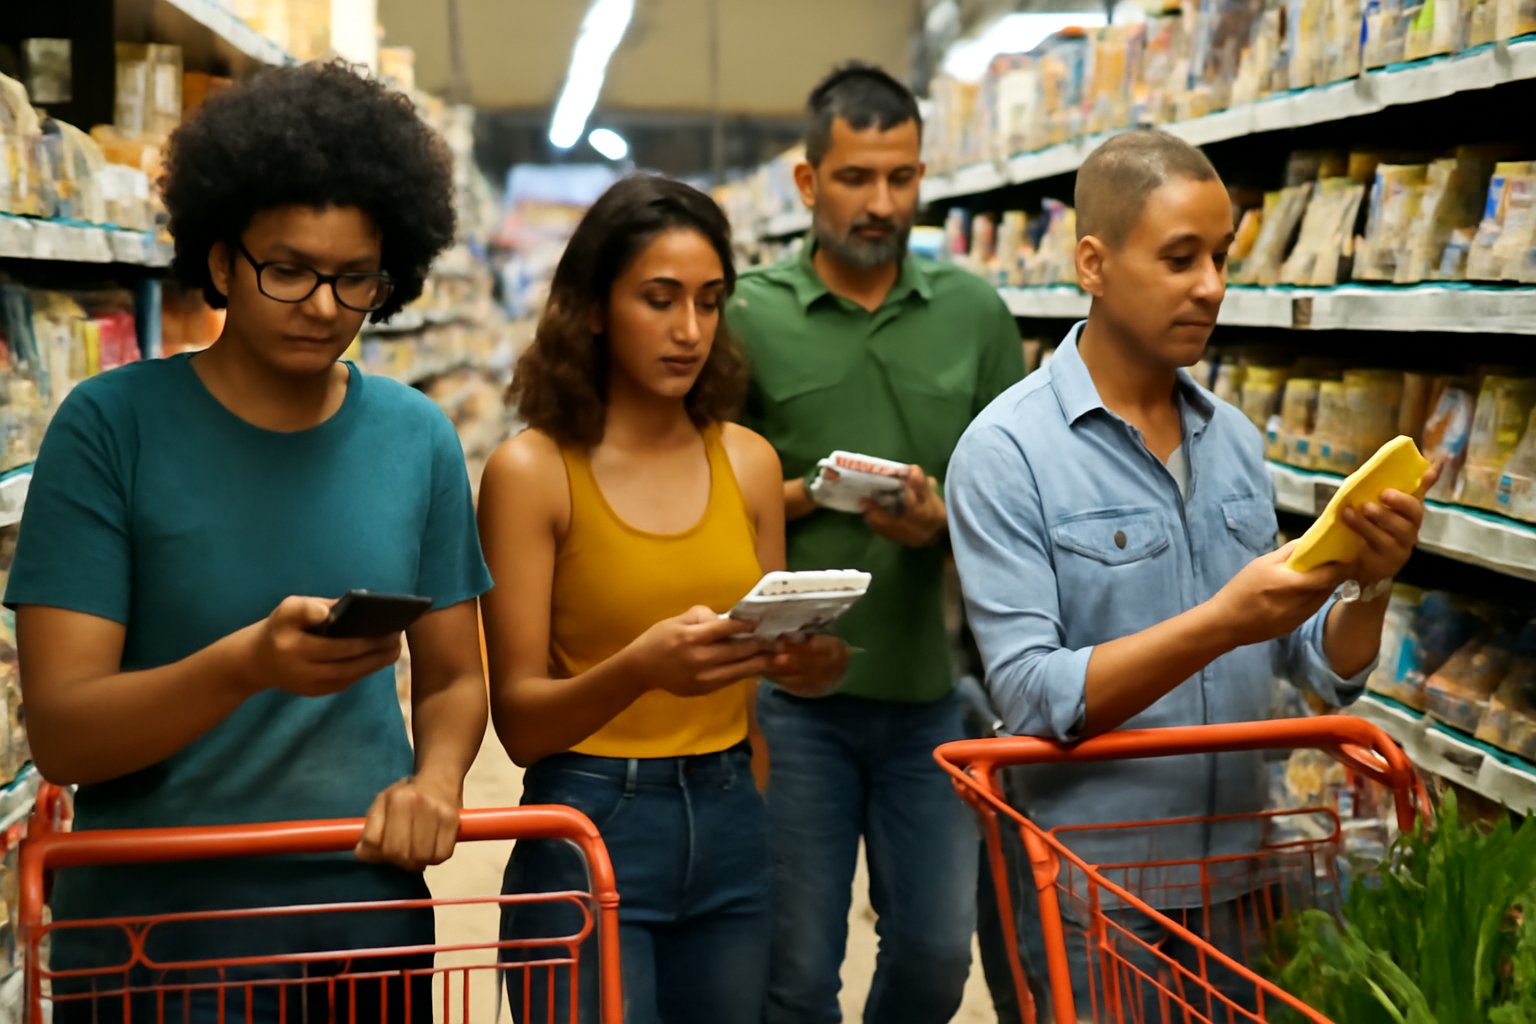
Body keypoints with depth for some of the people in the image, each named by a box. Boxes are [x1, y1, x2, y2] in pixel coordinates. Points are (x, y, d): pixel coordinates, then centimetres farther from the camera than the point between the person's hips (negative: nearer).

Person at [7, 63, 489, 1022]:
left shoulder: (419, 438, 1)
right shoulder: (109, 426, -9)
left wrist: (434, 779, -10)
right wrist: (245, 666, -30)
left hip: (368, 924, 4)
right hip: (148, 939, -3)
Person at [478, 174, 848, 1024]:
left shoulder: (748, 461, 3)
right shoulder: (531, 469, -9)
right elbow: (518, 722, -11)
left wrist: (807, 662, -10)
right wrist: (640, 670, -29)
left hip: (729, 823, 4)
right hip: (589, 829, -4)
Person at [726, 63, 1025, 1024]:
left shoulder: (976, 314, 4)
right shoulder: (749, 316, -3)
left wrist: (946, 516, -14)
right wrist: (803, 495, -17)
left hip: (930, 687, 2)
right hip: (792, 690, -2)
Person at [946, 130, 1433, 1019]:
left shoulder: (1235, 438, 4)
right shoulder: (1009, 451, -13)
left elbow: (1319, 669, 5)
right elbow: (1033, 694, -20)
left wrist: (1370, 585, -15)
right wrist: (1222, 623, -28)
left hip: (1234, 874, 6)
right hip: (1090, 892, -5)